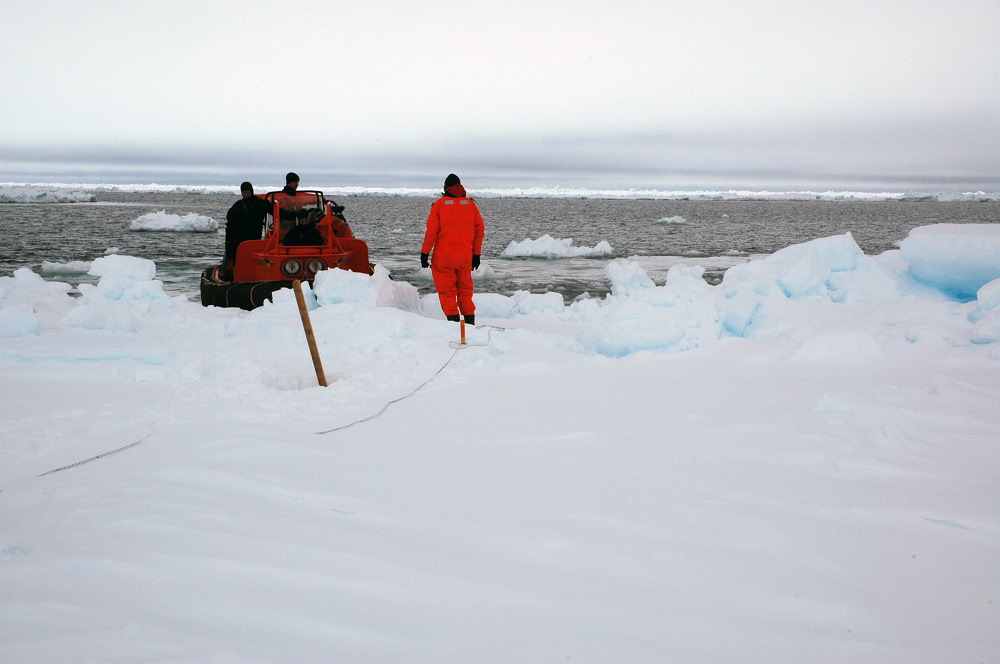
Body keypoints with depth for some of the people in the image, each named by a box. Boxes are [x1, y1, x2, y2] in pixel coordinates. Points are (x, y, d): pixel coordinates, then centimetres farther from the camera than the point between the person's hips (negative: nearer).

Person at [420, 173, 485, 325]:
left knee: (446, 291, 2)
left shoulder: (439, 204, -3)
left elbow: (431, 231, -7)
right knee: (465, 290, 13)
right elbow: (480, 231, 7)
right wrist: (476, 254, 14)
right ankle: (470, 322, 9)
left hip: (443, 256, -3)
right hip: (465, 256, 3)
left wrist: (424, 253, -1)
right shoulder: (470, 204, 6)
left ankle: (454, 321, -6)